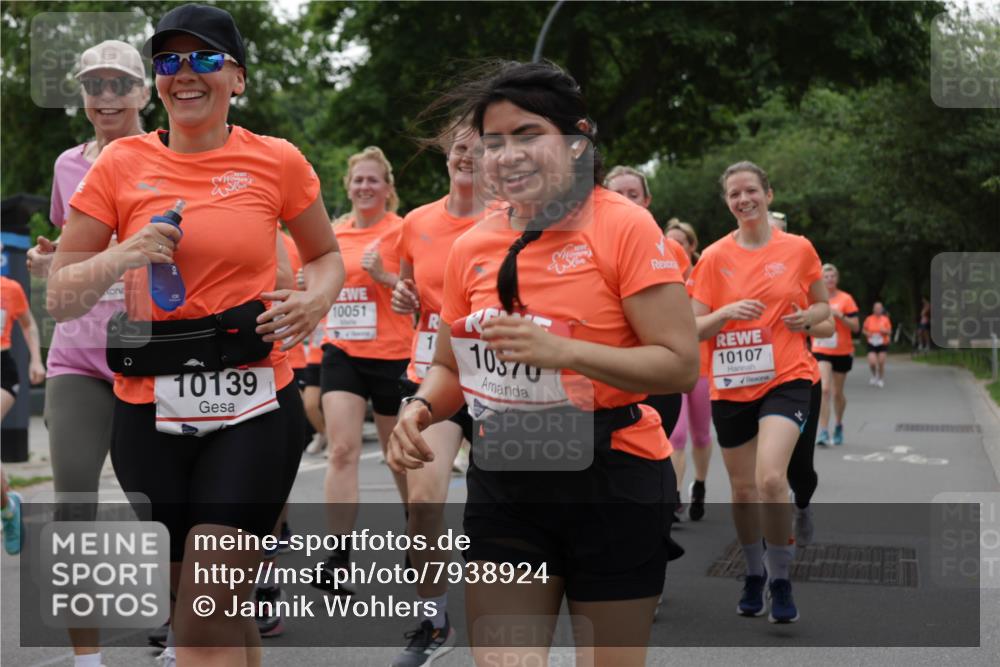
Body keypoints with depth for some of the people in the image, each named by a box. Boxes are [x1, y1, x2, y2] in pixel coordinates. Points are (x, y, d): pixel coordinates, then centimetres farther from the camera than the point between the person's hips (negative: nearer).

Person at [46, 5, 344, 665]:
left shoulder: (277, 161, 1)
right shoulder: (122, 164, 2)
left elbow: (327, 254, 18)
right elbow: (60, 299, 5)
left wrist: (316, 299, -4)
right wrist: (120, 259, -15)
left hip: (254, 407, -2)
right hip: (151, 412, 2)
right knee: (222, 612, 14)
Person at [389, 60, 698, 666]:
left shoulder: (624, 226, -10)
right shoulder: (472, 248, 4)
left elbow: (680, 365, -15)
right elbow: (450, 367, 17)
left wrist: (563, 350, -26)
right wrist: (422, 409, -6)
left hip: (613, 484, -4)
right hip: (503, 485, 4)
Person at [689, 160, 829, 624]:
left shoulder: (798, 249, 1)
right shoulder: (714, 257, 1)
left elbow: (823, 306, 14)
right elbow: (693, 328, 0)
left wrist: (809, 317, -8)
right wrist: (727, 312, -19)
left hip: (786, 377, -2)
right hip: (731, 386, 2)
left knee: (771, 478, -22)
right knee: (742, 488, 11)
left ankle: (780, 579, -5)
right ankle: (754, 575, 33)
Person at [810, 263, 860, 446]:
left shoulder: (846, 299, -3)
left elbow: (856, 327, -7)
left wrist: (840, 316, -19)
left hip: (842, 352, 0)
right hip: (821, 351, 0)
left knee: (837, 393, 9)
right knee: (824, 390, -15)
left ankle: (838, 426, 34)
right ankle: (824, 432, -15)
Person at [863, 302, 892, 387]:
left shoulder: (885, 319, -1)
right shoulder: (869, 319, -1)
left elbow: (889, 332, 1)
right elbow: (863, 330, 9)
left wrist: (884, 331, -20)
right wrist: (867, 334, -11)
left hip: (883, 344, 0)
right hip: (872, 344, 0)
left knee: (881, 363, -2)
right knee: (872, 362, -13)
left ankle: (881, 379, 20)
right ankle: (874, 376, 19)